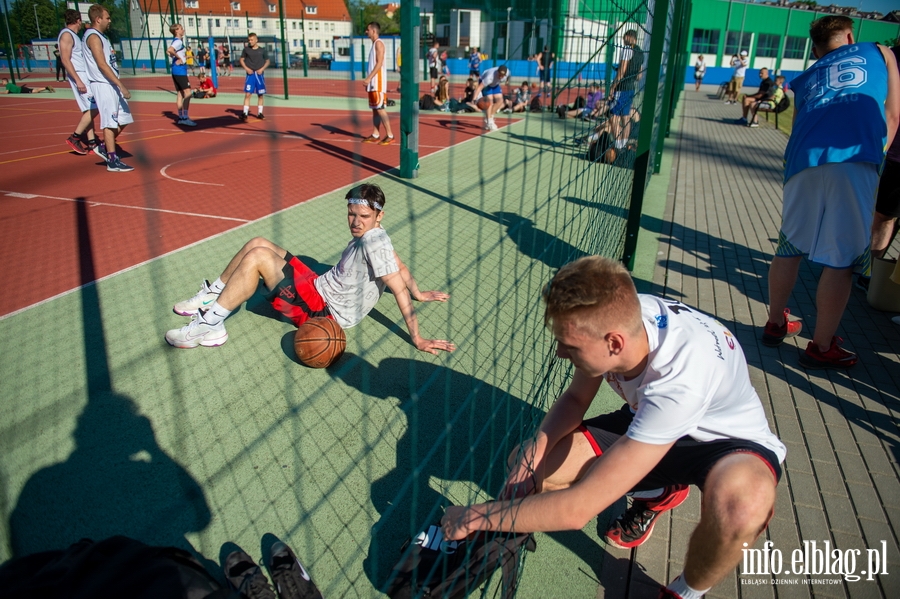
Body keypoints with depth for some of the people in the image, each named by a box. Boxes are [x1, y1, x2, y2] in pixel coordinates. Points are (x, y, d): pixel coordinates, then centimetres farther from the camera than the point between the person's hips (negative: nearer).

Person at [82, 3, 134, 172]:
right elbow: (102, 65, -21)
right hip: (103, 85, -9)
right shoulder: (93, 37, -12)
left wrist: (119, 85, 20)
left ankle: (105, 147, 27)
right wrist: (121, 85, -25)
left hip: (111, 85, 10)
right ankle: (113, 162, -5)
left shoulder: (101, 36, 18)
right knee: (110, 123, -8)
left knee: (123, 120, 13)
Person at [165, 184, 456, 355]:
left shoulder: (374, 241, -24)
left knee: (257, 256, -19)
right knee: (258, 243, 11)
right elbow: (400, 267, 12)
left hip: (322, 311, -9)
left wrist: (417, 339, -26)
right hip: (318, 286, 9)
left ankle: (209, 326, -9)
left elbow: (399, 289, -26)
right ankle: (211, 297, 23)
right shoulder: (370, 234, 2)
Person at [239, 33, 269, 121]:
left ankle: (260, 113, 18)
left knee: (260, 95, 7)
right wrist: (246, 68, -7)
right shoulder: (246, 49, 4)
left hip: (260, 74, 1)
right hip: (250, 74, -1)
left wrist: (262, 69, -7)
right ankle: (245, 113, -9)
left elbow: (267, 61, 8)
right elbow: (242, 60, 9)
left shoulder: (262, 50, 3)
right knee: (247, 94, -8)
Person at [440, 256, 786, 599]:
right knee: (527, 462, -8)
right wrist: (533, 451, -21)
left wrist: (476, 517, -29)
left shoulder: (680, 379, -42)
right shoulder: (618, 316, -24)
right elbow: (576, 398, -3)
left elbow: (578, 508, -40)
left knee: (741, 507, -42)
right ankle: (655, 493, 15)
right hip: (649, 425, 6)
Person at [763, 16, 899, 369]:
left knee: (789, 249, 16)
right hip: (855, 164, -3)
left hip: (802, 165, 4)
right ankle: (821, 348, 9)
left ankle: (776, 325, 30)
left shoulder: (805, 79, 30)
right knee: (840, 261, 2)